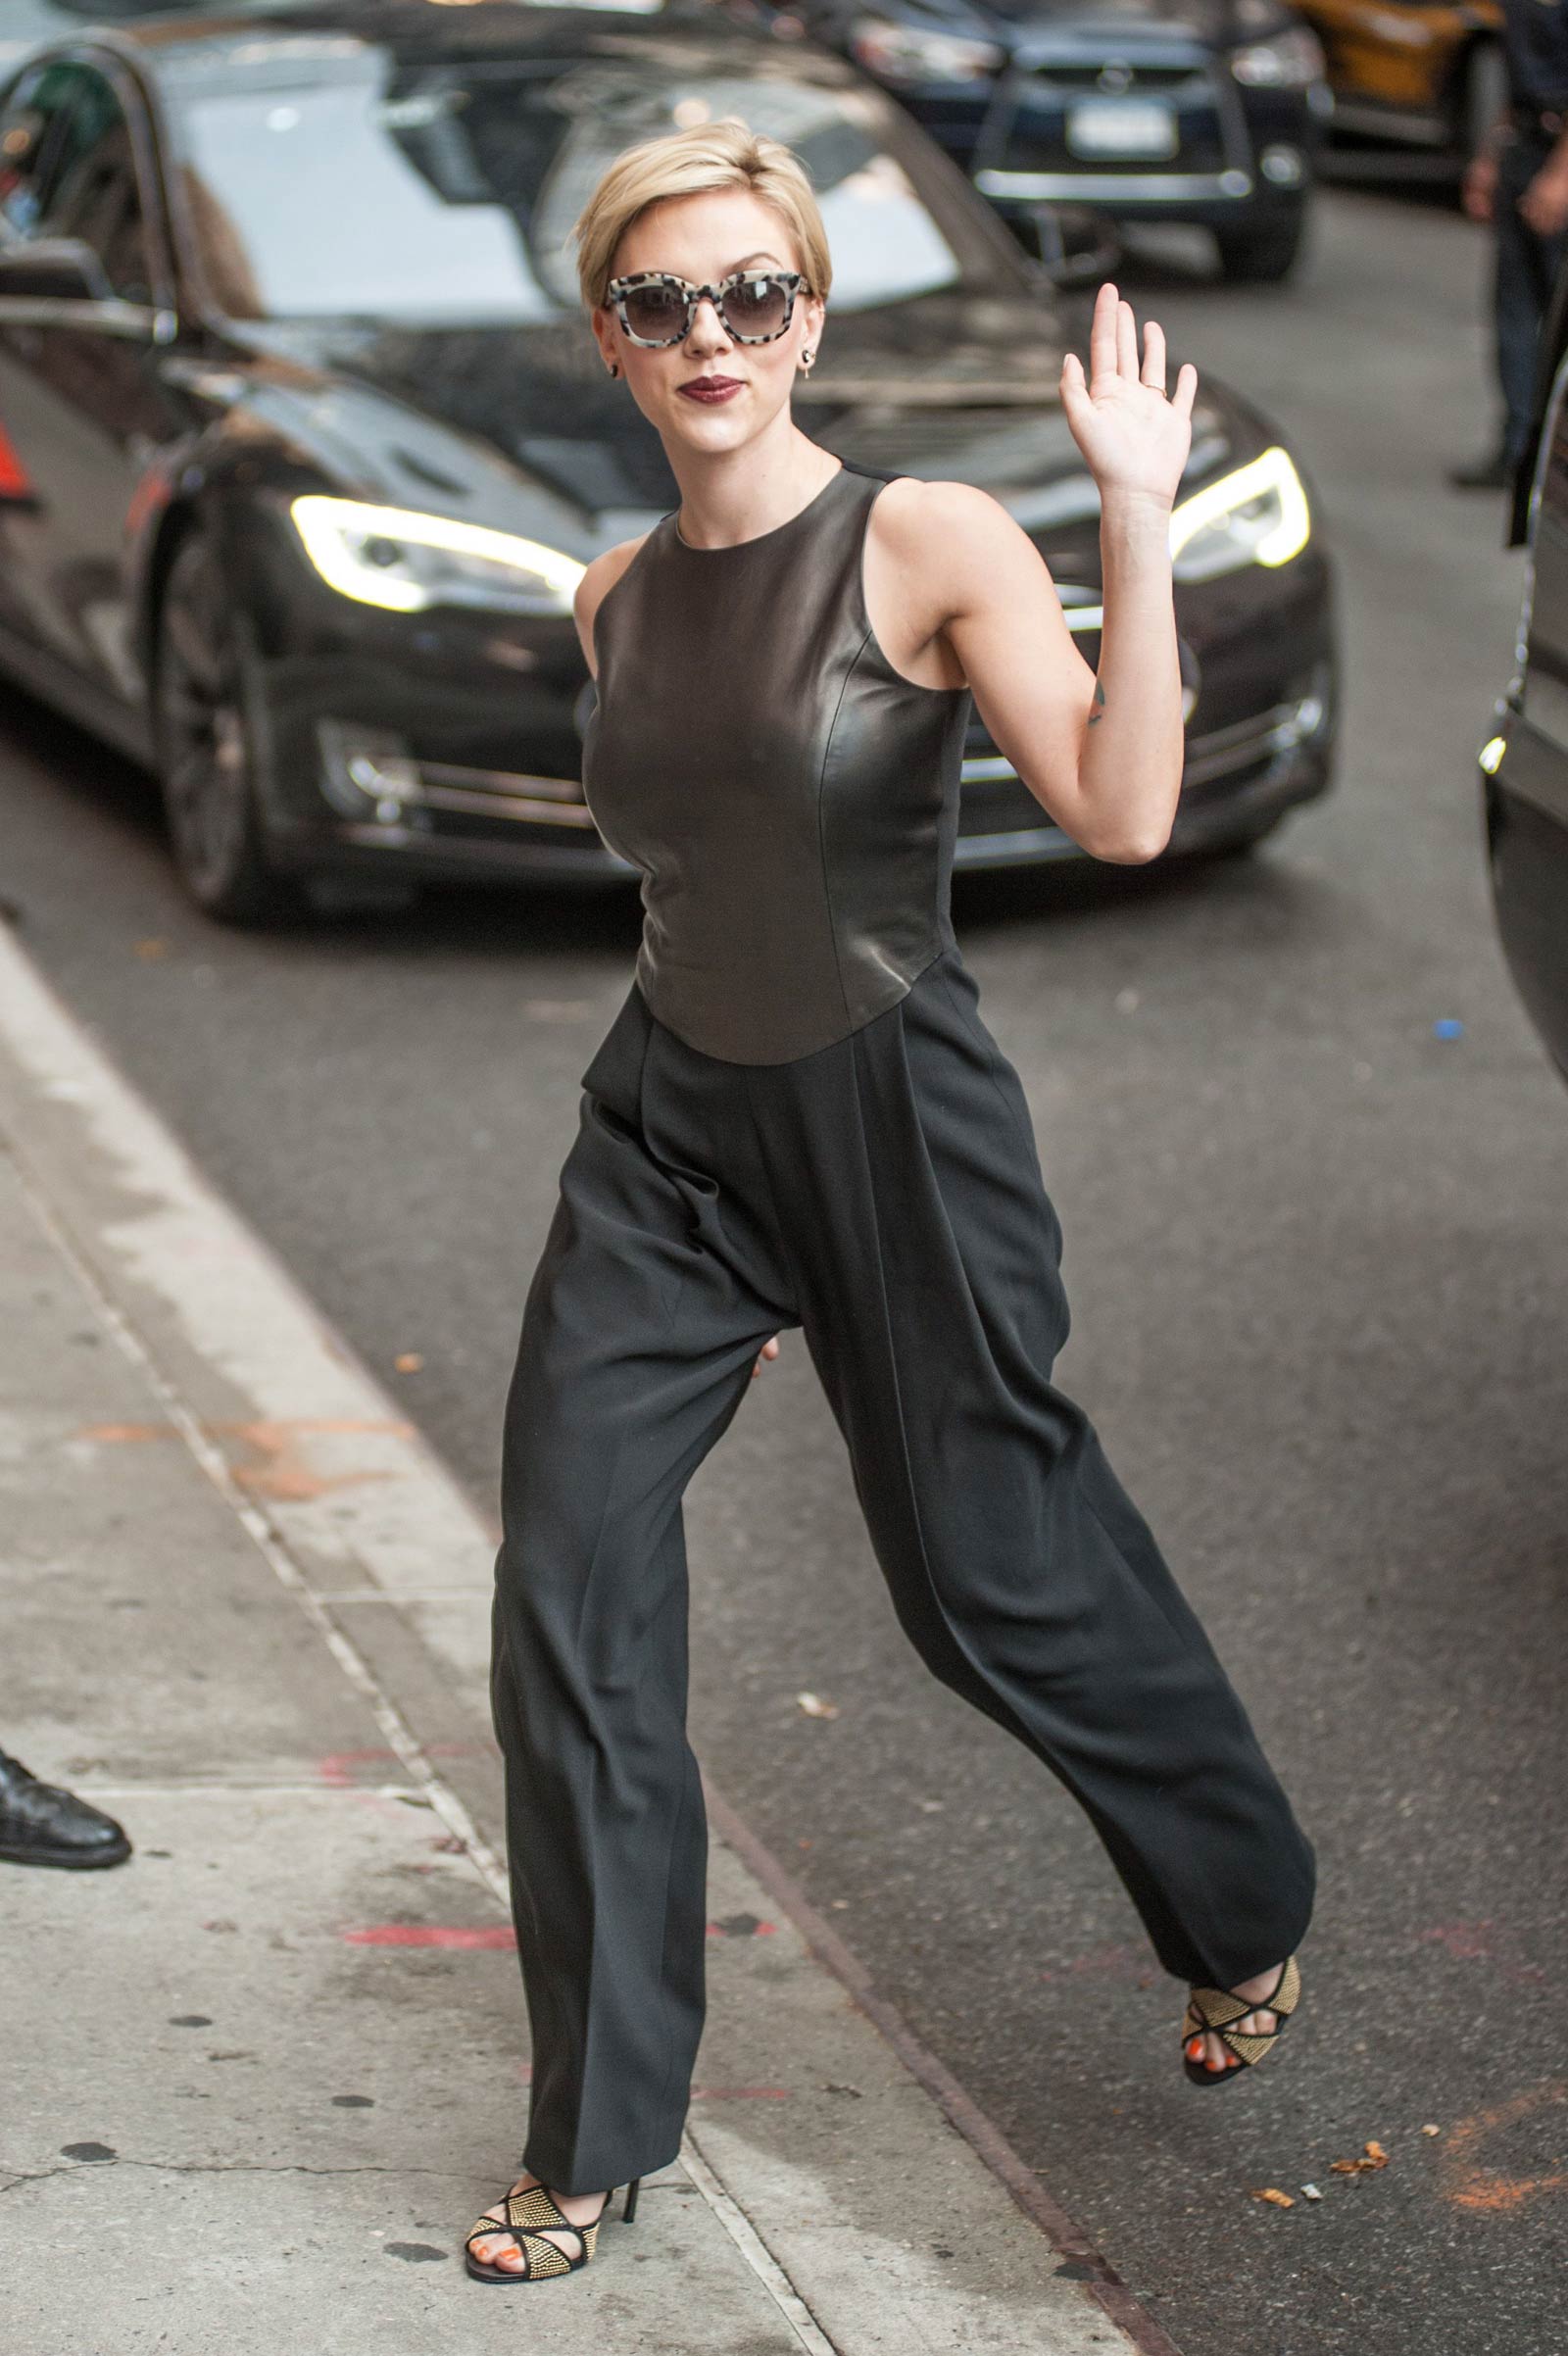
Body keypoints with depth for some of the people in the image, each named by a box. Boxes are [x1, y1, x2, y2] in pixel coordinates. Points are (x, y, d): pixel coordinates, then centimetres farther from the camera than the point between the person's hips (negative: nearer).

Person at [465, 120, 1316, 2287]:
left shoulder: (929, 547, -11)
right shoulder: (616, 603, 7)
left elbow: (1121, 812, -23)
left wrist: (1140, 519, -28)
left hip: (889, 1117, -5)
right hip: (667, 1132, 5)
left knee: (997, 1573, 8)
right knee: (568, 1600, -4)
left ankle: (1245, 1912, 39)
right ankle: (596, 2135, 8)